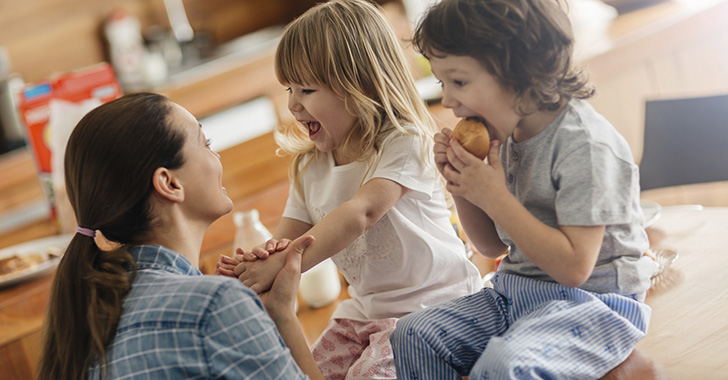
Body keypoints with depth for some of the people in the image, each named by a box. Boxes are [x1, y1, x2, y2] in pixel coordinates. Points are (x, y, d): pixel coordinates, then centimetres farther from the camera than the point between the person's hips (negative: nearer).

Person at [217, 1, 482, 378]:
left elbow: (360, 213, -31)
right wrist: (267, 253, -28)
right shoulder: (309, 167, 6)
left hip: (432, 301, -7)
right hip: (365, 307, 7)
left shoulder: (403, 143, -17)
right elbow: (288, 237, 0)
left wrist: (282, 264, -41)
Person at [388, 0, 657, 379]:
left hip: (591, 301, -7)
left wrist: (494, 197, -22)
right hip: (517, 293, 8)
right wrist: (461, 187, -4)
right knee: (414, 334, -8)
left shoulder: (586, 146, -19)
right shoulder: (506, 137, 5)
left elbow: (574, 267, -24)